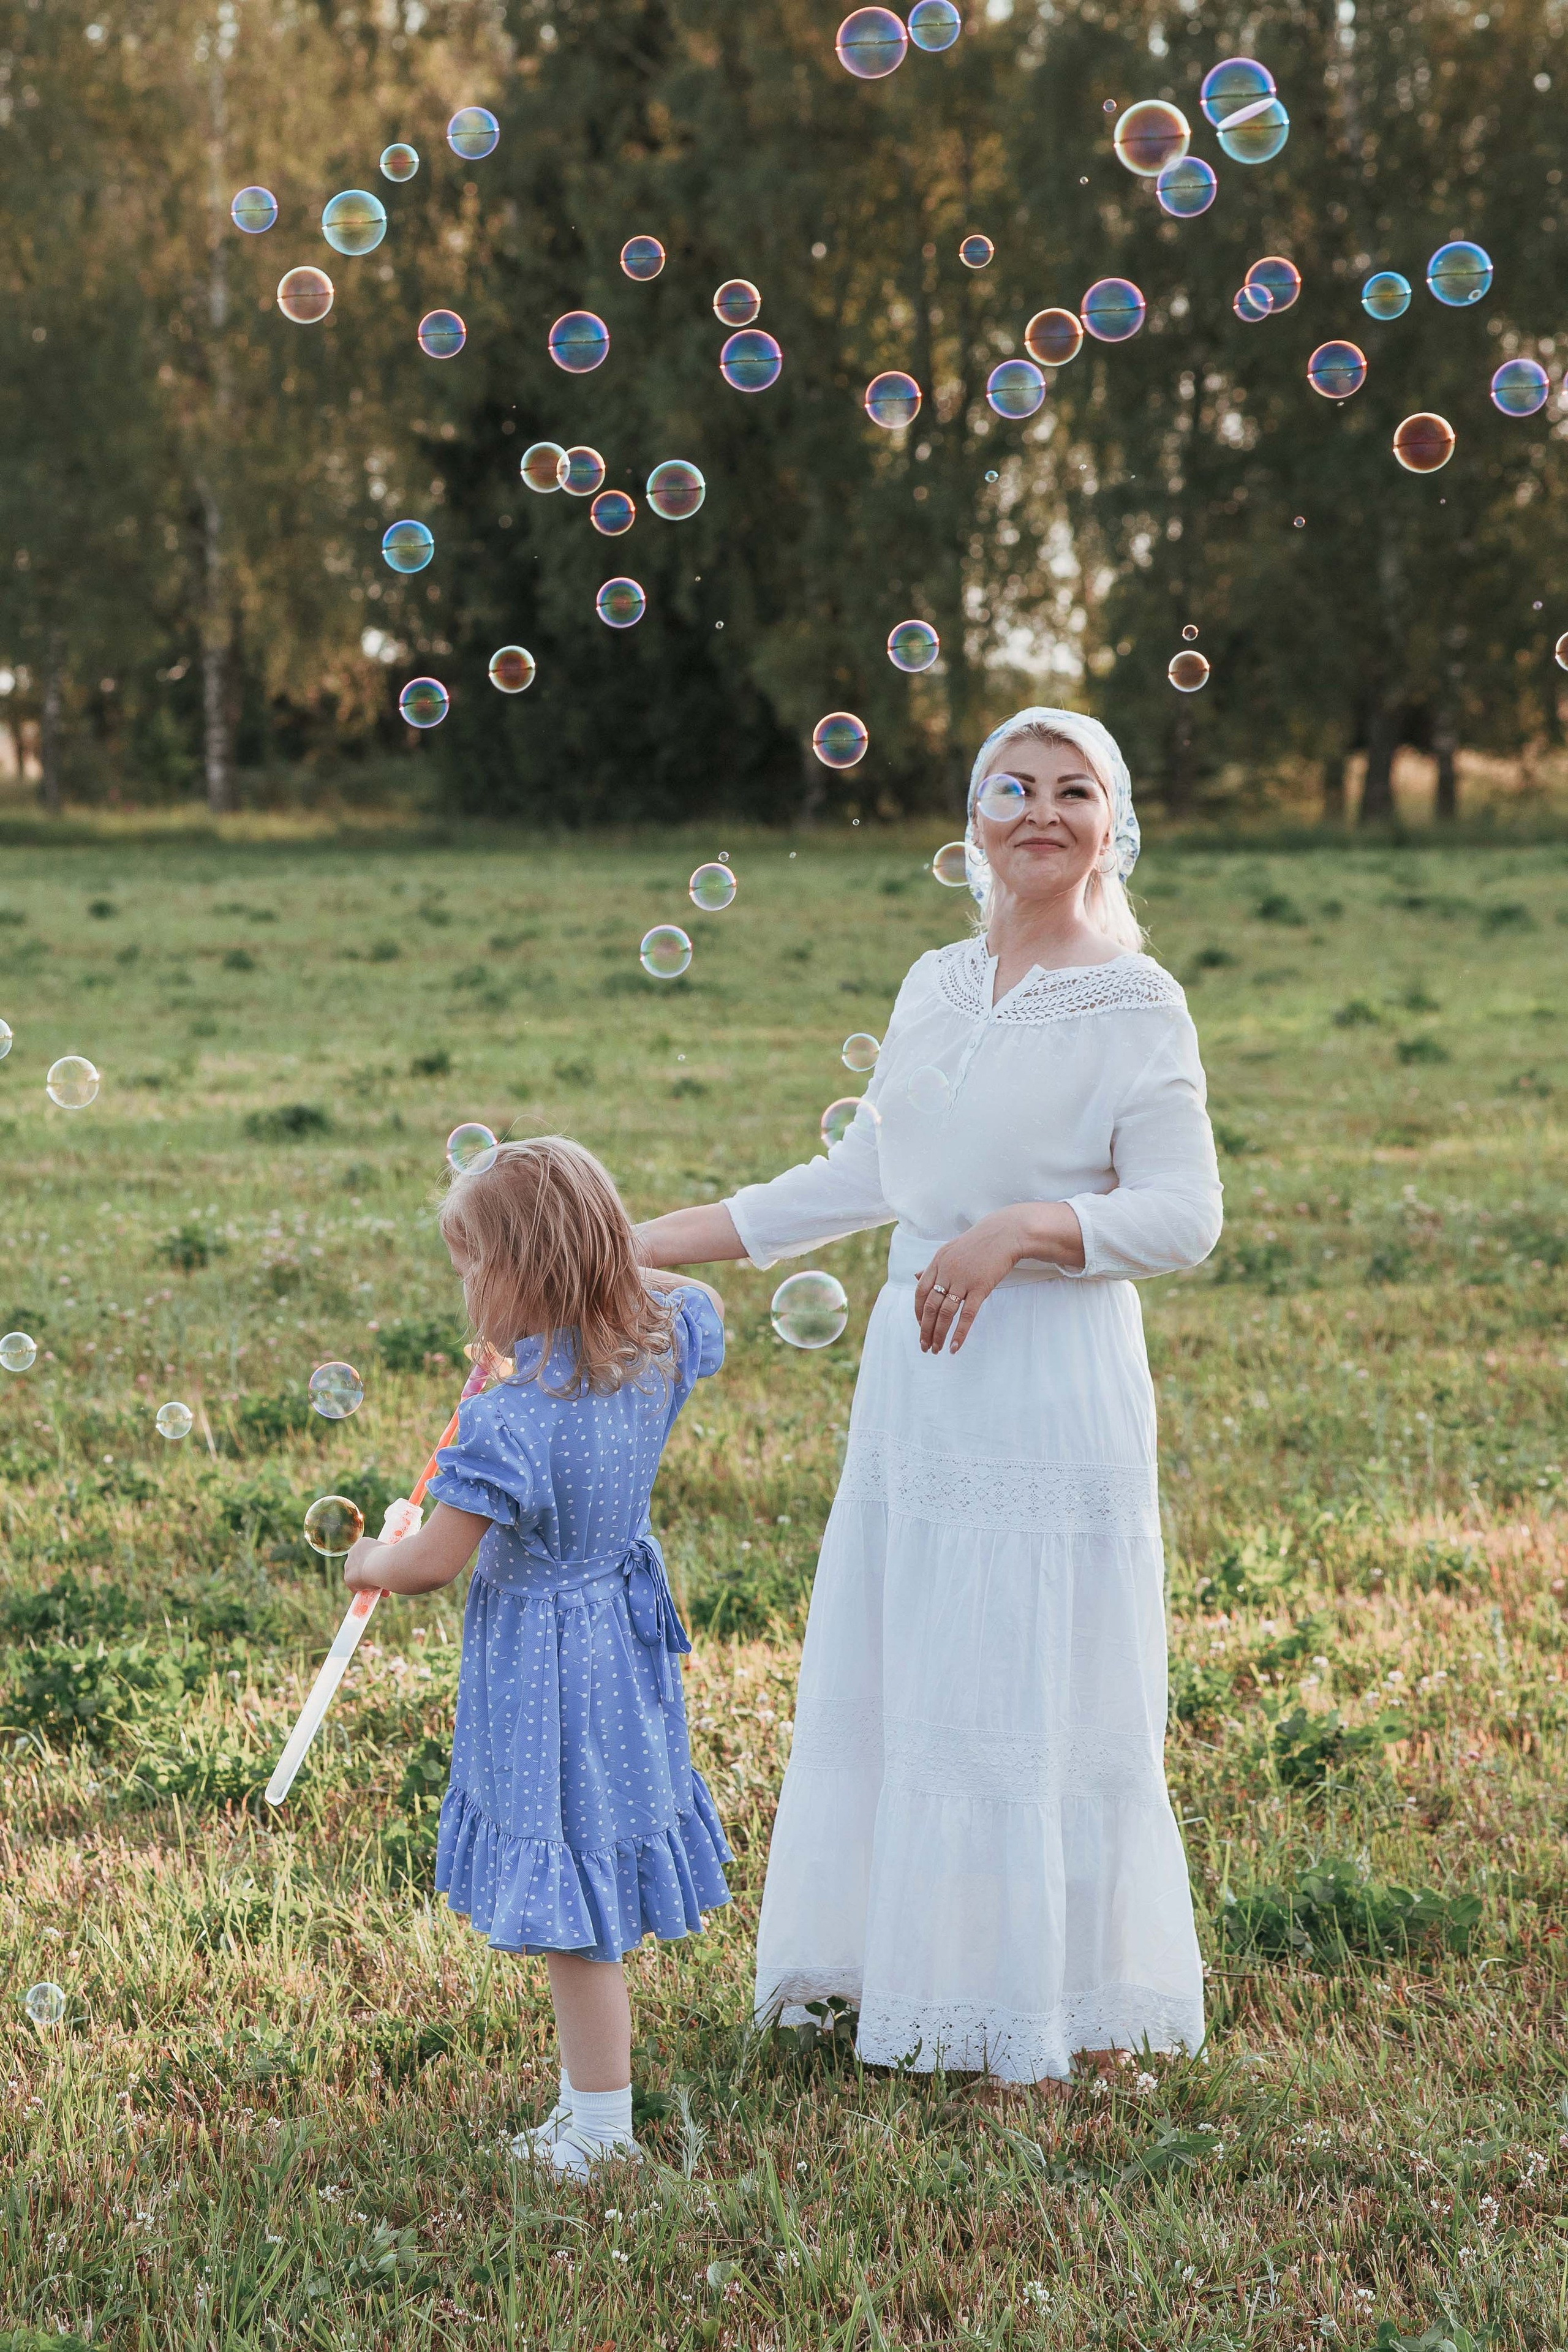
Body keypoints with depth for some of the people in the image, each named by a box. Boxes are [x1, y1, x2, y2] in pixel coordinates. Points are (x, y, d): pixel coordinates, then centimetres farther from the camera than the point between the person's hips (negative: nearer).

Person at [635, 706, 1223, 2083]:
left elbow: (1183, 1217, -12)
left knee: (1032, 1693, -1)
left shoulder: (1135, 1007, -7)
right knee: (889, 1676, 11)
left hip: (1052, 1385, -6)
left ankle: (1060, 2008, 12)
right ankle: (919, 1974, 25)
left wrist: (1018, 1228, -24)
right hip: (917, 1375, 7)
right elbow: (863, 1181, 16)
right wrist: (659, 1241, 15)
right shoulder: (937, 986, 11)